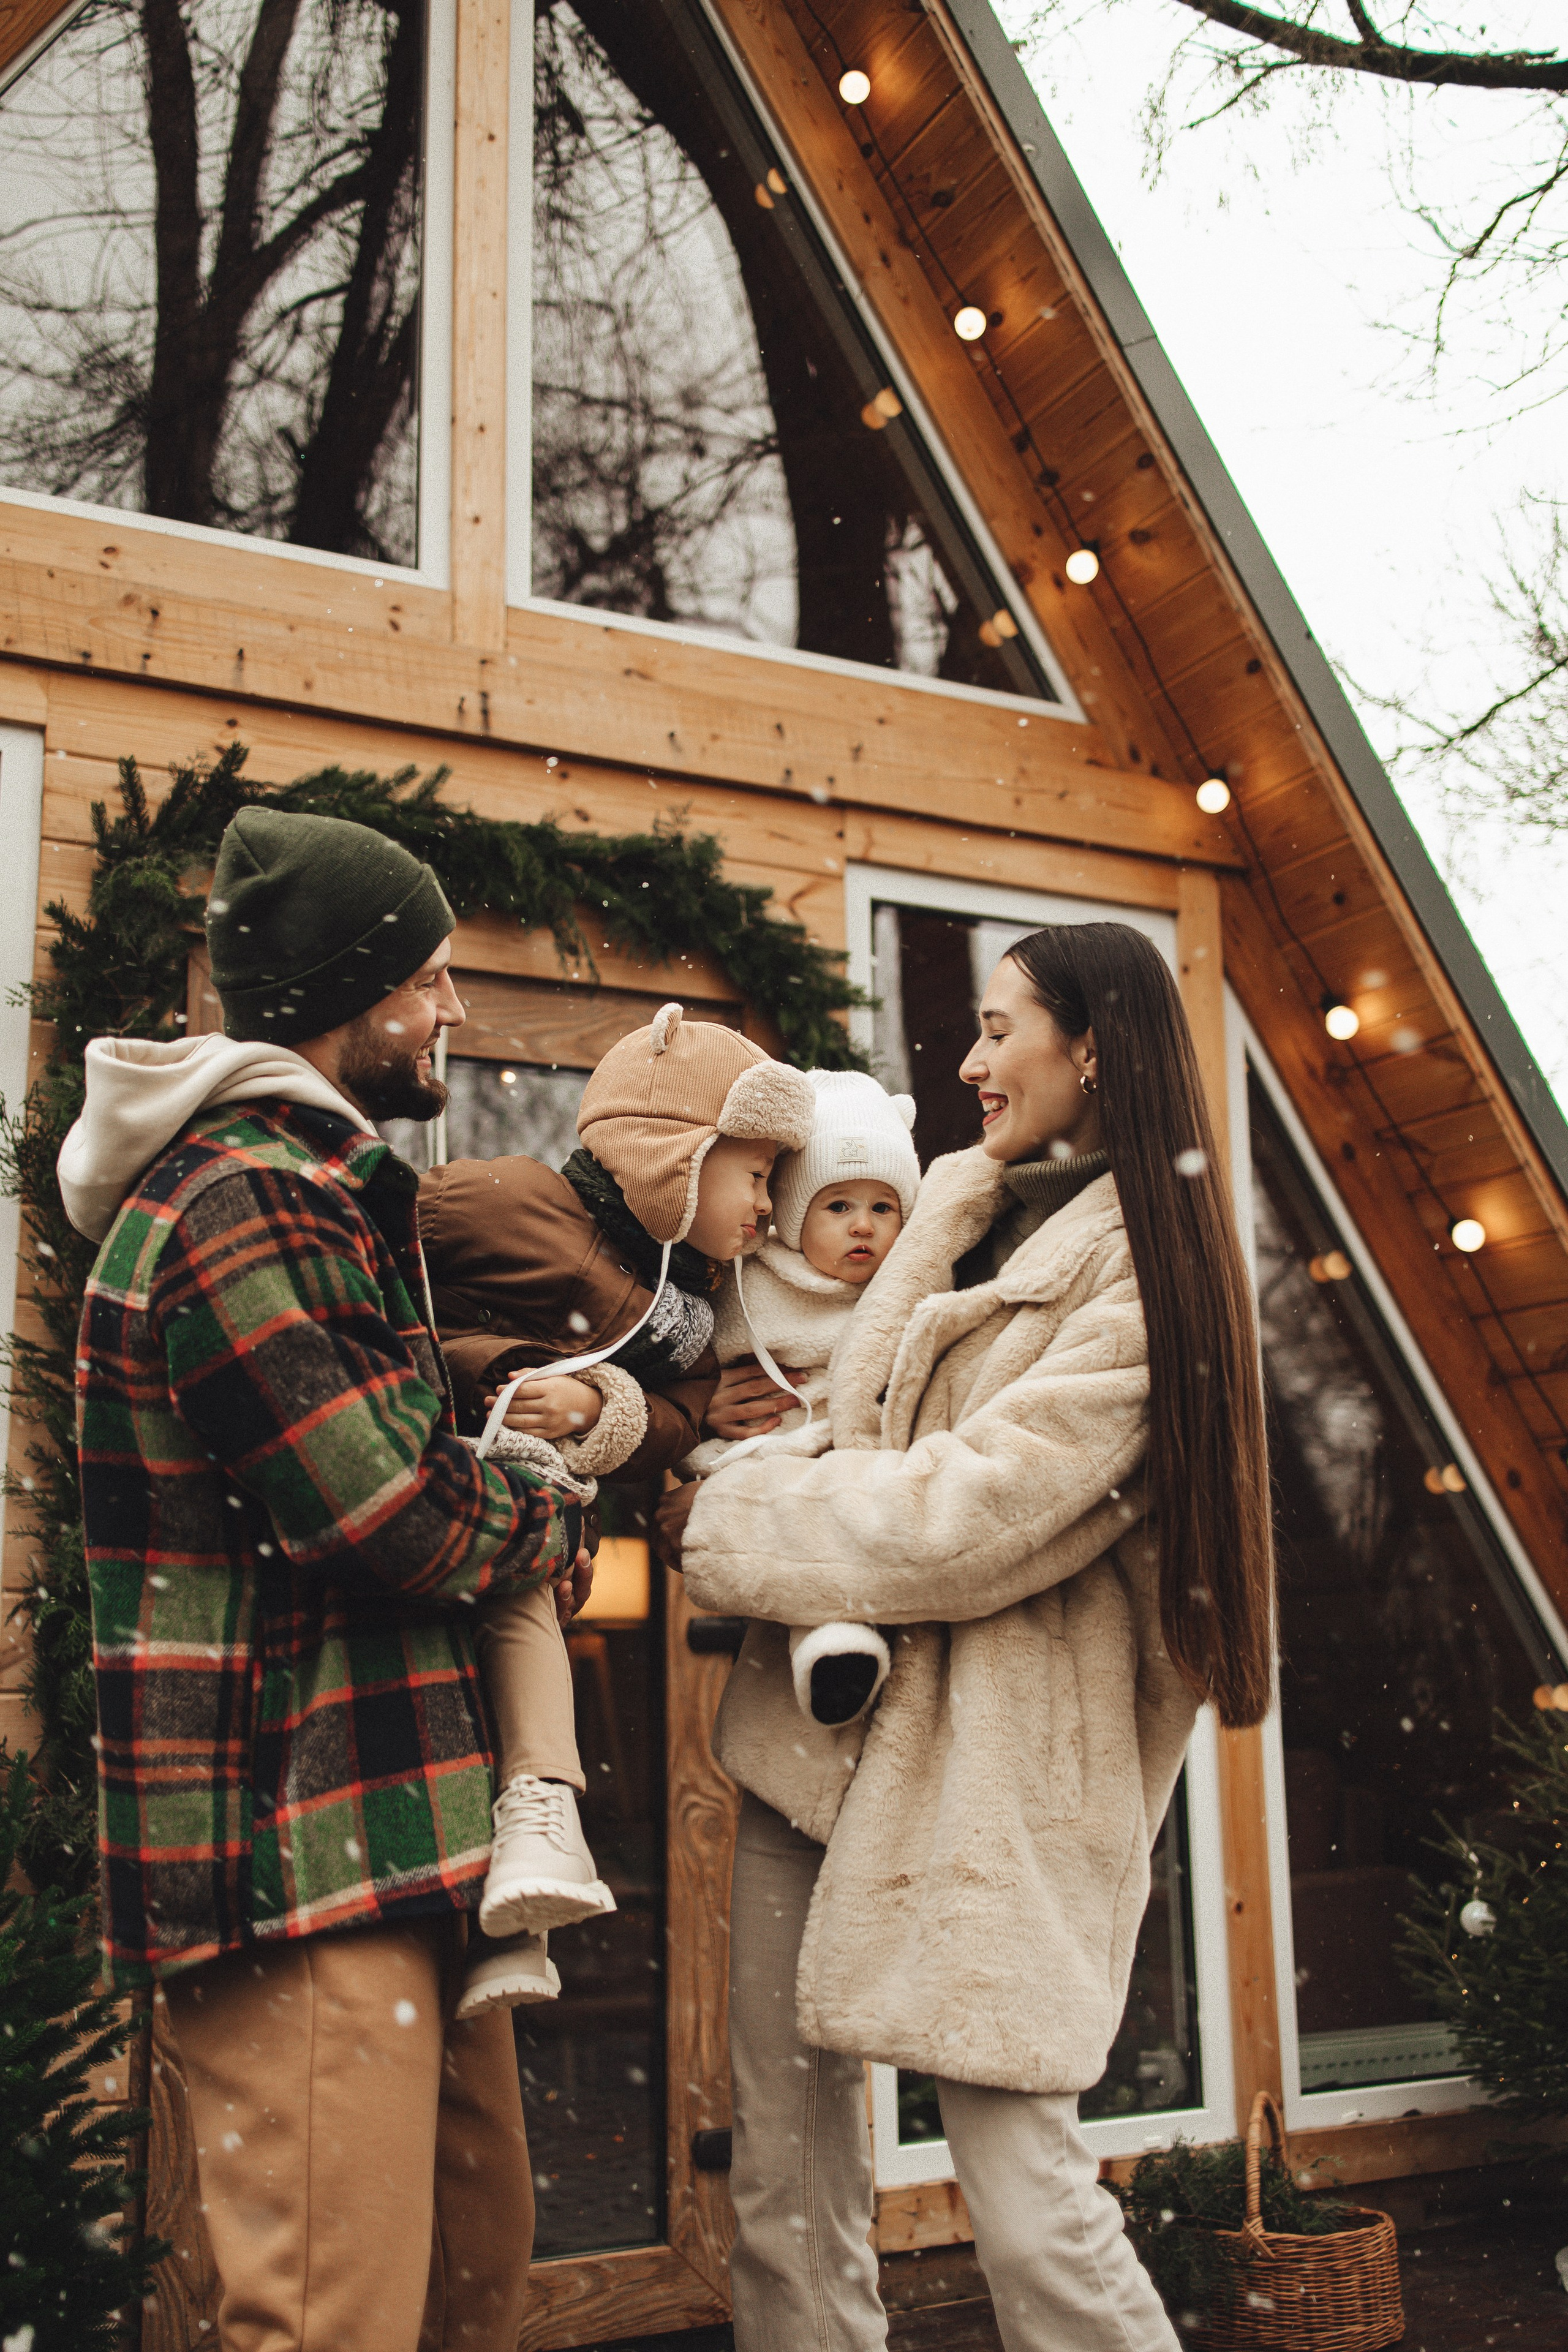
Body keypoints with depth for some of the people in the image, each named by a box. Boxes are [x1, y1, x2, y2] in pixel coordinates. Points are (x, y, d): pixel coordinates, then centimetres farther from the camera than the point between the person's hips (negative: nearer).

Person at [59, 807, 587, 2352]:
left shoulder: (326, 1195, 18)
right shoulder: (234, 1207, -16)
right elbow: (389, 1512, -20)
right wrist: (551, 1530, -1)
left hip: (393, 1847, 10)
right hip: (304, 1870, -10)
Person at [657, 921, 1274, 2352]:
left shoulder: (1144, 1266, -7)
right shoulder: (978, 1211, 16)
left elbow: (974, 1510, -16)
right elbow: (864, 1420, 20)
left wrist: (723, 1524, -6)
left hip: (992, 1751, -7)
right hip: (825, 1710, 7)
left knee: (1022, 2197, -6)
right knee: (785, 2168, 9)